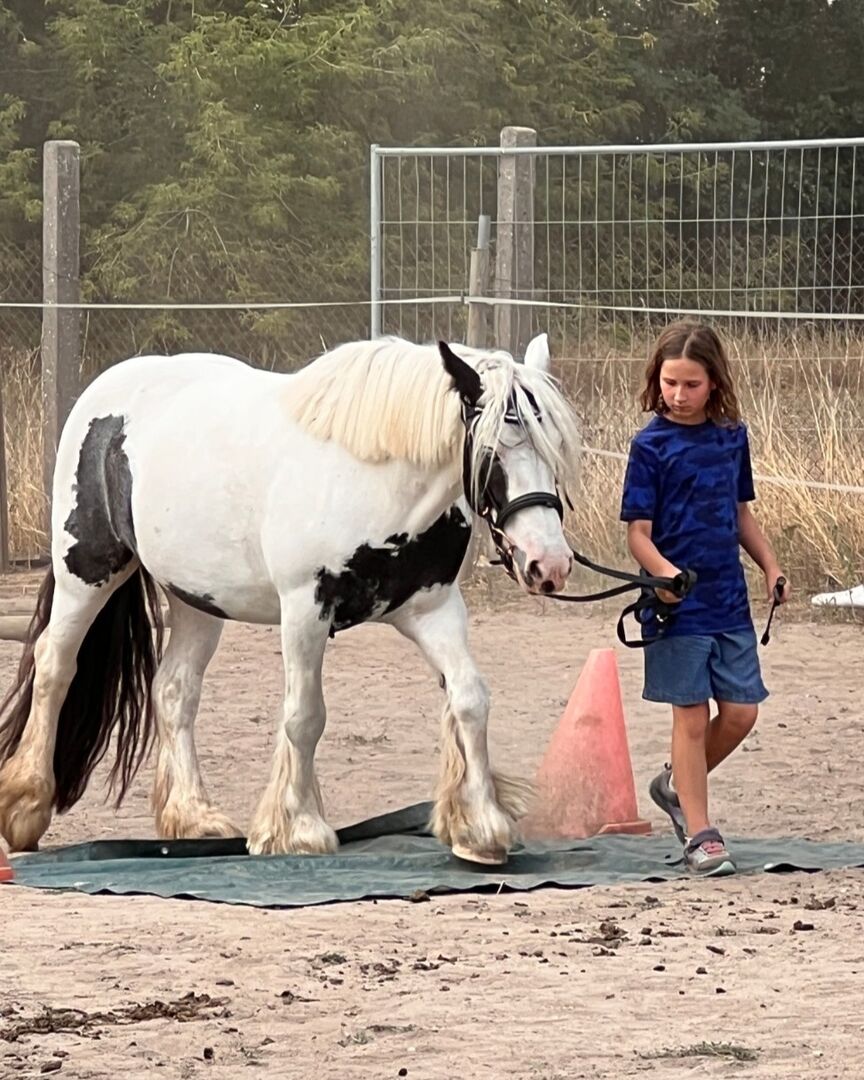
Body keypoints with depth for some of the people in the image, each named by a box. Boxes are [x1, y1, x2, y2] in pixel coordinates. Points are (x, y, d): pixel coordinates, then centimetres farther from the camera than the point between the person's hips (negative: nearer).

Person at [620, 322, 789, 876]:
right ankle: (700, 833, 8)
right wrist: (664, 572, -27)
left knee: (742, 712, 6)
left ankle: (678, 785, 30)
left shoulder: (732, 435, 7)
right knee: (692, 717, -1)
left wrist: (771, 566, 9)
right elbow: (638, 532, -10)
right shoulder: (651, 445, -8)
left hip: (730, 601, 5)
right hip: (679, 605, -5)